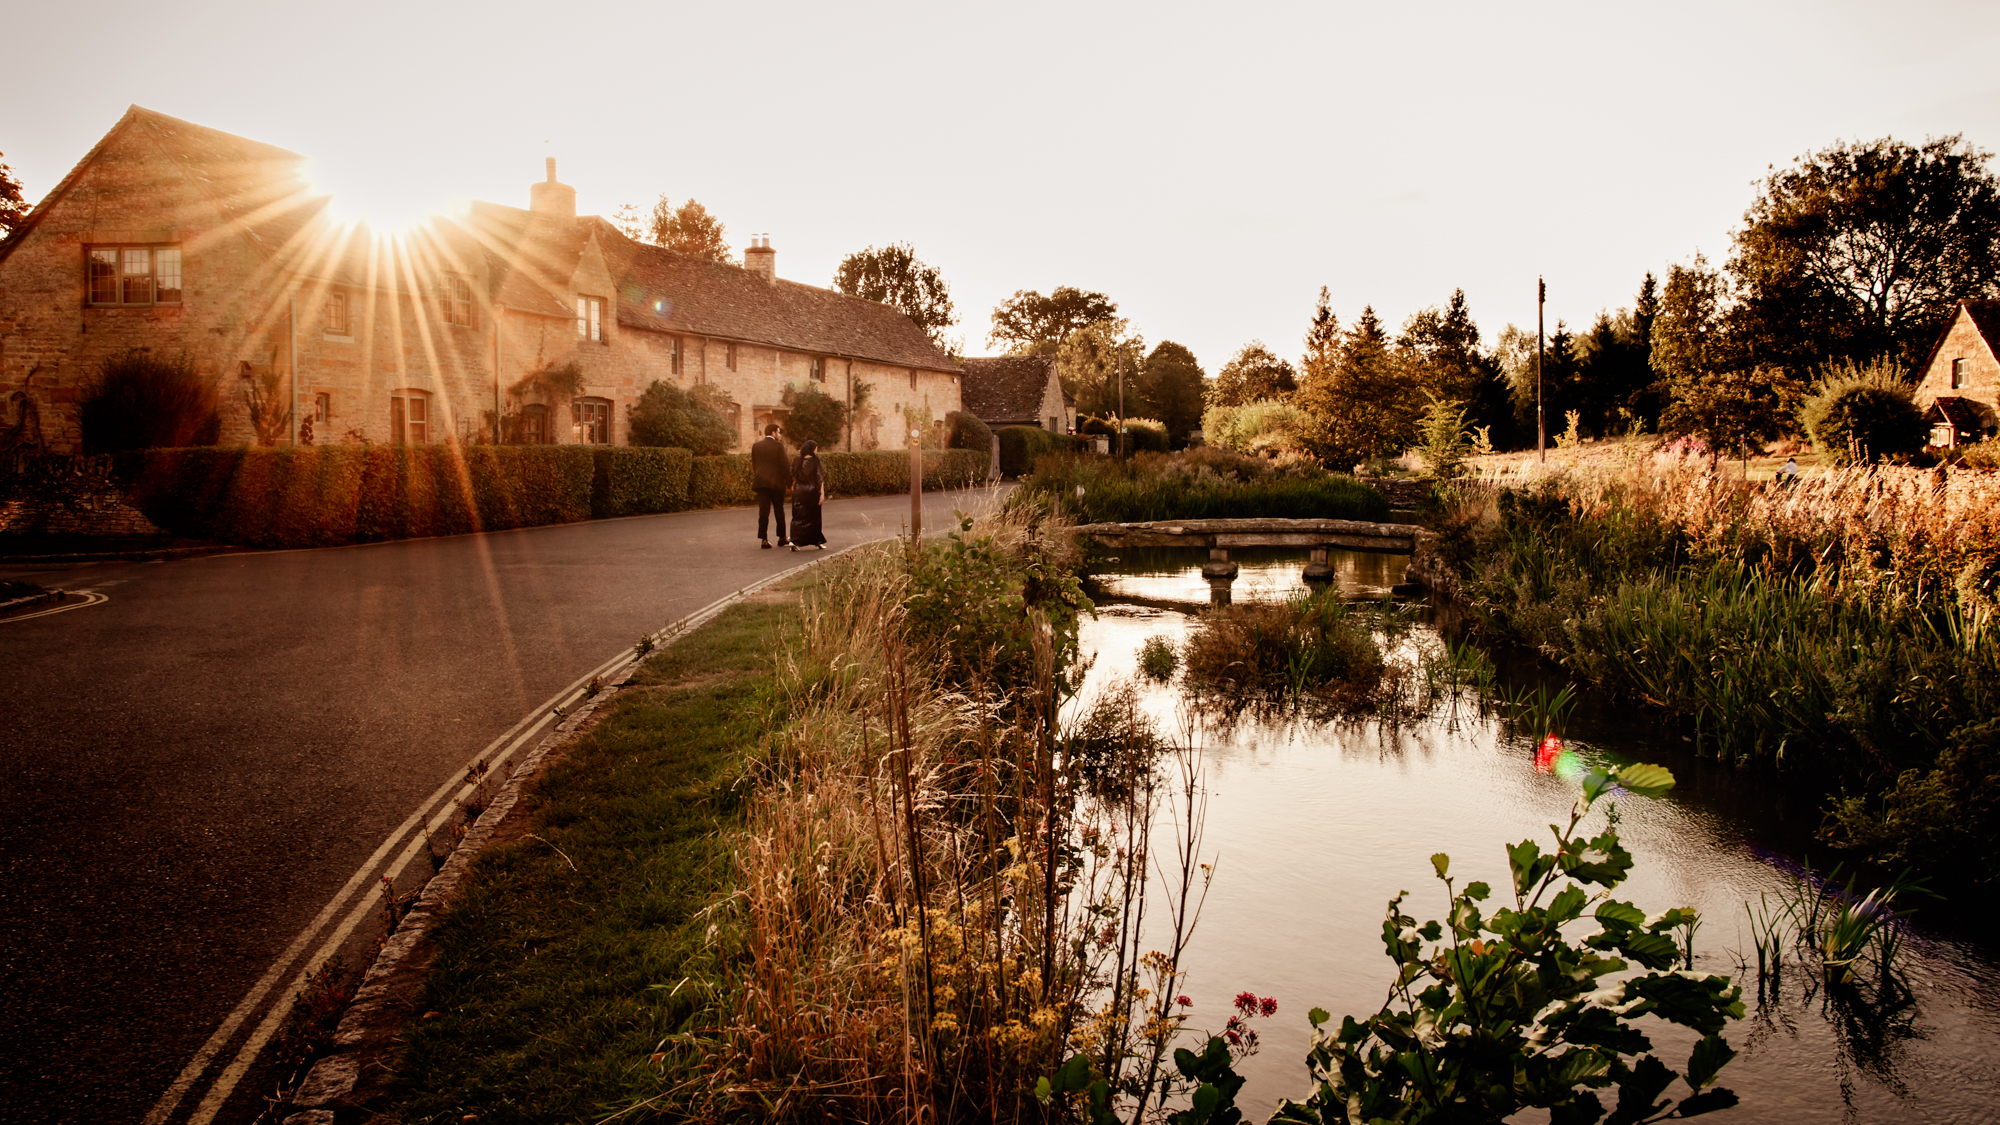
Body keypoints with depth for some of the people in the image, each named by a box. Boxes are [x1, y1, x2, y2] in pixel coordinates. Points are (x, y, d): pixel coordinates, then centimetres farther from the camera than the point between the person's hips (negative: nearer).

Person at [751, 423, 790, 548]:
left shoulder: (756, 446, 7)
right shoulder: (779, 445, -6)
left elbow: (754, 465, 11)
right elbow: (785, 465, -7)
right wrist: (789, 482, 0)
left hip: (760, 482, 3)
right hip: (776, 482, -3)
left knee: (763, 511, 1)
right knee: (779, 510, 10)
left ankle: (764, 539, -5)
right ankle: (782, 537, 17)